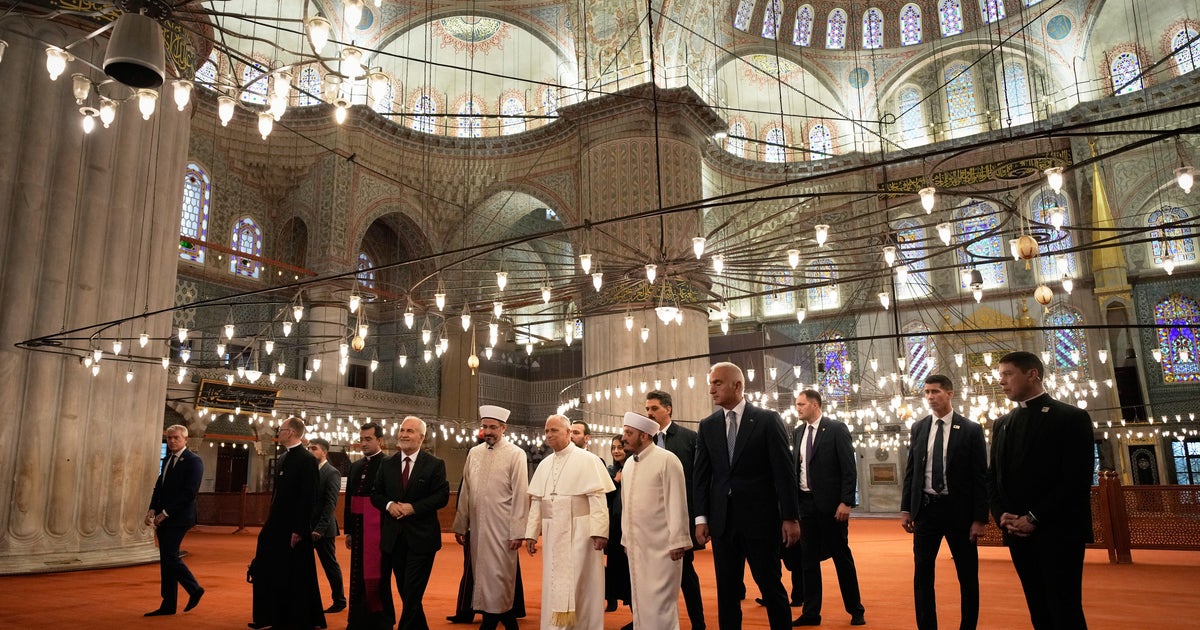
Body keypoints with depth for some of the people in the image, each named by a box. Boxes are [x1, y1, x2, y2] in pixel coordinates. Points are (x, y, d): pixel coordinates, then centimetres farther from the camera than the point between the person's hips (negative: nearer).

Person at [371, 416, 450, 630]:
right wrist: (388, 505, -11)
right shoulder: (387, 464, 8)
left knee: (412, 593, -4)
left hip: (421, 537, -5)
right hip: (394, 537, 5)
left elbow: (442, 496, -10)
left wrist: (413, 507, -18)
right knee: (405, 591, 14)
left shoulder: (435, 464, -4)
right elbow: (376, 494, 10)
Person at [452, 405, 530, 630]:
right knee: (482, 576, 11)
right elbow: (465, 492, 11)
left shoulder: (515, 454, -5)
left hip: (502, 529, -5)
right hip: (477, 527, 5)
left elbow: (520, 495, -8)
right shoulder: (474, 453, 9)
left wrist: (517, 532, -12)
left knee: (497, 577, -2)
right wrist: (460, 525, 9)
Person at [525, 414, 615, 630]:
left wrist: (599, 531, -19)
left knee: (580, 583, 1)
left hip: (579, 531, -5)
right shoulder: (544, 465, 12)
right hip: (553, 533, 5)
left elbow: (598, 497, -11)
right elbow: (536, 501, 12)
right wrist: (531, 533, 7)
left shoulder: (587, 460, -6)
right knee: (554, 587, 9)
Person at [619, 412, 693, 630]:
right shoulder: (629, 463, 10)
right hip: (636, 544, 7)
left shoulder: (666, 460, -11)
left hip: (661, 544, -7)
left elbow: (677, 503, -13)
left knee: (660, 601, -2)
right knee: (640, 598, 13)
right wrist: (626, 537, 14)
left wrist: (678, 541, -15)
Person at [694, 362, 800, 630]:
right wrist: (701, 517, 1)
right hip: (722, 520, 3)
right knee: (726, 590, 9)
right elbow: (702, 476, 7)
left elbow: (784, 472, -5)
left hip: (760, 518, -3)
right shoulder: (707, 426, 8)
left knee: (771, 585, 6)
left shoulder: (768, 420, -2)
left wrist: (790, 517, -8)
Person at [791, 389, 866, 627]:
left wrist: (846, 502, -16)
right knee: (808, 558, 8)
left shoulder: (836, 429, -7)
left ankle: (855, 611, 20)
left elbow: (849, 468, -10)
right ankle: (811, 612, 17)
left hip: (831, 502, -5)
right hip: (805, 502, 5)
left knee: (842, 556, 6)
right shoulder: (798, 432, 10)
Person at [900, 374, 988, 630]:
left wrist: (979, 518, -9)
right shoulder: (918, 428, 6)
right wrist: (906, 508, 4)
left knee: (968, 576, 7)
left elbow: (980, 477, -5)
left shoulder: (971, 430, -3)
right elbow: (911, 471, 9)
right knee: (922, 575, 6)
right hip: (925, 508, 3)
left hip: (958, 510, -3)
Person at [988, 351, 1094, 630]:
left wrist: (1034, 518, -15)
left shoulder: (1072, 417, -4)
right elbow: (993, 477, 14)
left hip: (1058, 532, -5)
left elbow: (1077, 479, -12)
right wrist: (1002, 515, -4)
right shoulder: (1002, 424, 14)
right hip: (1017, 533, 5)